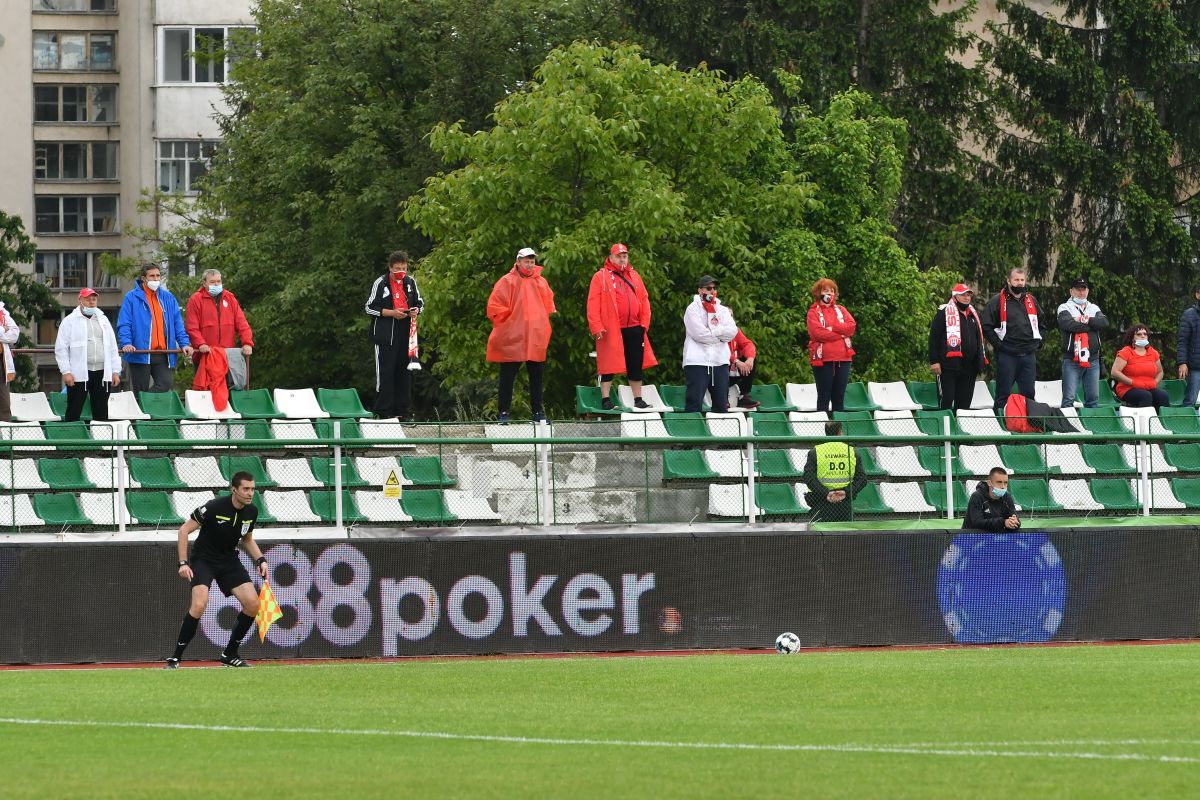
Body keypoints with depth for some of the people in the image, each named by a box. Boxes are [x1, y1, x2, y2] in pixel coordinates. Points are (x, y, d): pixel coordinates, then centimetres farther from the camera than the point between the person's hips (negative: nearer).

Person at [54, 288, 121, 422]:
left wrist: (115, 371, 10)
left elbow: (113, 348, 18)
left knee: (101, 414, 5)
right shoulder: (70, 321, 2)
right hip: (79, 374, -4)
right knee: (73, 413, -4)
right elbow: (61, 349, -3)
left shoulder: (103, 320, 17)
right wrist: (66, 372, -12)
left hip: (102, 373, 4)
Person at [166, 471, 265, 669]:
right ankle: (175, 658, -16)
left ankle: (230, 654, 8)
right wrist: (183, 563, -20)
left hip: (229, 561, 6)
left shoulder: (251, 511, -3)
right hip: (203, 560, -6)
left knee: (252, 604, -8)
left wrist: (260, 560, 2)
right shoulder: (214, 507, -21)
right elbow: (184, 530, -14)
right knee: (199, 605, -27)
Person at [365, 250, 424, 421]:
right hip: (385, 335, -5)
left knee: (404, 372, 7)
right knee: (385, 373, -6)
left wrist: (416, 310, -4)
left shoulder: (410, 282, 9)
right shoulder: (381, 283, -4)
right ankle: (384, 411, -3)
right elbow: (370, 308, -4)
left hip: (405, 334, 5)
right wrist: (392, 313, -16)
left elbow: (420, 303, 20)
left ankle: (402, 410, 13)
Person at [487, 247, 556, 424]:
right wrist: (508, 322, -7)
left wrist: (543, 327, 13)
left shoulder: (541, 282, 11)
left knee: (536, 377, 7)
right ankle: (503, 413, 2)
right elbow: (495, 306, -7)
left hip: (536, 340, 4)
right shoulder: (508, 281, -3)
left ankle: (537, 412, 14)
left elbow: (548, 306, 22)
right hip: (512, 341, -4)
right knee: (507, 378, -1)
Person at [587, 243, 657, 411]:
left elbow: (644, 300, 14)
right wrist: (596, 327, -15)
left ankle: (638, 400, 17)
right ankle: (606, 400, 2)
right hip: (611, 331, -5)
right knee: (609, 366, -1)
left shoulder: (634, 276, 14)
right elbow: (593, 304, -7)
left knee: (636, 366, 10)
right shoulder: (601, 277, -1)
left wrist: (644, 322, 4)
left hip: (634, 328, 5)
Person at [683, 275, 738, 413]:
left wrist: (712, 331, -10)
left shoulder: (722, 310, 17)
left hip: (720, 362, 5)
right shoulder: (693, 309, 1)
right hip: (697, 362, -5)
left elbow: (732, 332, 1)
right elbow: (699, 334, -12)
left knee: (721, 405, 7)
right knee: (694, 404, -9)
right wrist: (720, 334, -3)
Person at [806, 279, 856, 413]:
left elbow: (851, 326, 1)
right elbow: (817, 333, -12)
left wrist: (831, 328, -9)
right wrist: (841, 333, -6)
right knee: (824, 397, -4)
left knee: (839, 397, 5)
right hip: (823, 359, -4)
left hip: (843, 359, 4)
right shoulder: (814, 312, 3)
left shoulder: (840, 310, 17)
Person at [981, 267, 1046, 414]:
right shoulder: (997, 302, -1)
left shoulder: (1031, 301, 15)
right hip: (1006, 355, -4)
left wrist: (1038, 342, 15)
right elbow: (987, 326, -4)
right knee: (1003, 393, -1)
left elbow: (1041, 322, 28)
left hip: (1028, 354, 4)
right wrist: (998, 344, -10)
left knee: (1029, 392, 6)